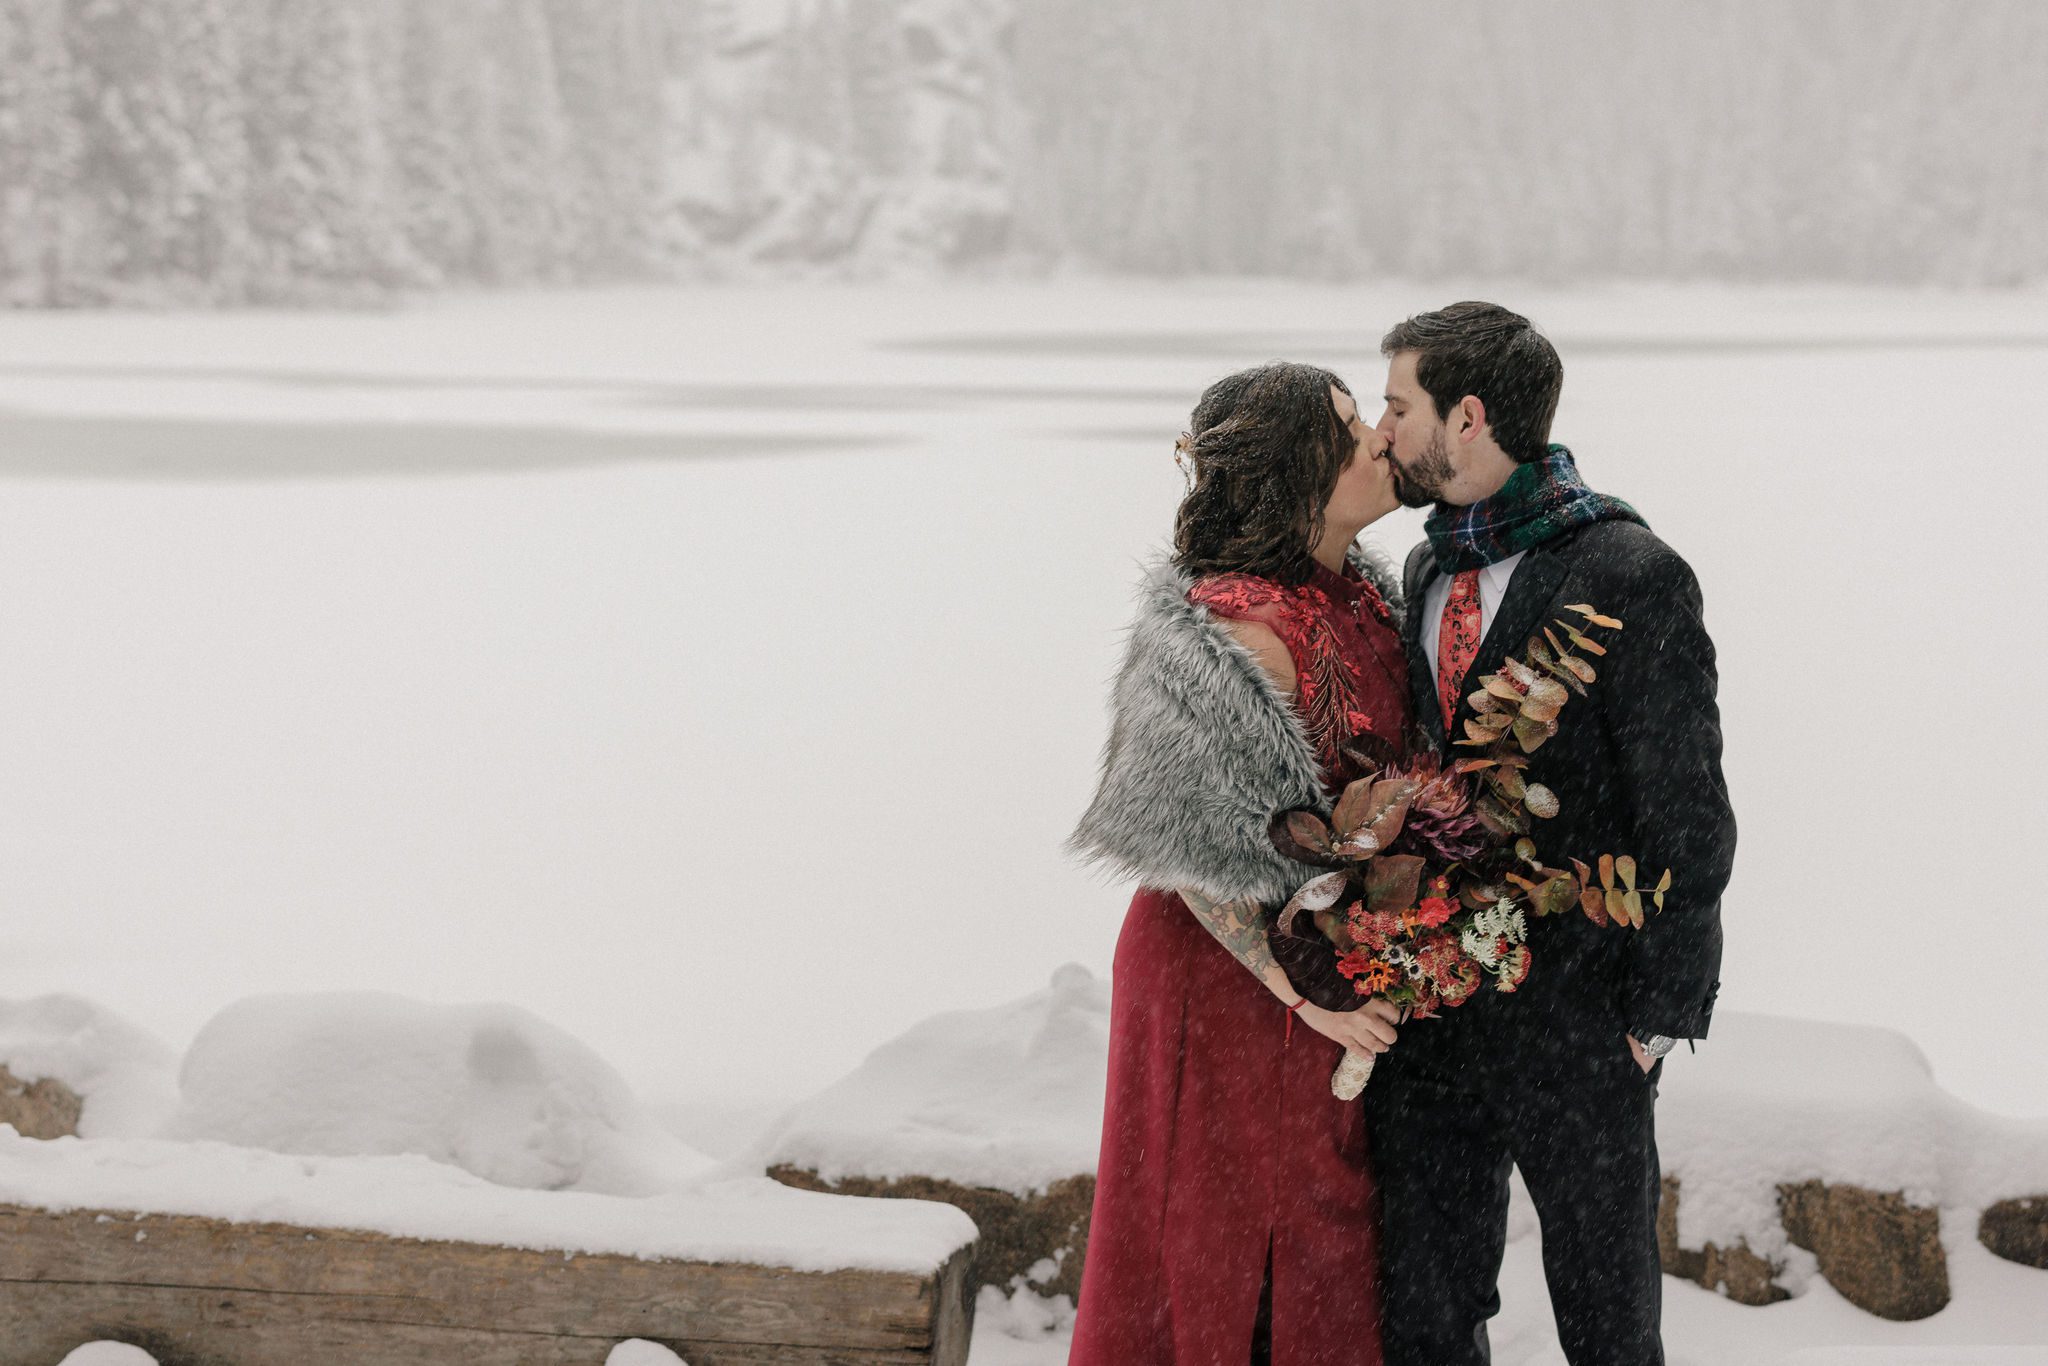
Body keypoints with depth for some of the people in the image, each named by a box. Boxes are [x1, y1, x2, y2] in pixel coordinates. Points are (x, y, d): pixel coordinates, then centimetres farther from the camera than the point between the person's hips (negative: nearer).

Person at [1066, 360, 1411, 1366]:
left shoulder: (1355, 589, 2)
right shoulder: (1241, 637, -26)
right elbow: (1194, 863, -22)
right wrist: (1305, 996, -19)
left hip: (1334, 968, 9)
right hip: (1234, 975, -9)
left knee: (1320, 1223, 18)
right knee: (1227, 1241, 6)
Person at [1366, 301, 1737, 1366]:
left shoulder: (1631, 577, -13)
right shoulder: (1428, 569, 11)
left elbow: (1688, 816, -12)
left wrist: (1657, 1010, -12)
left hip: (1577, 1017, -6)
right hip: (1429, 1014, 7)